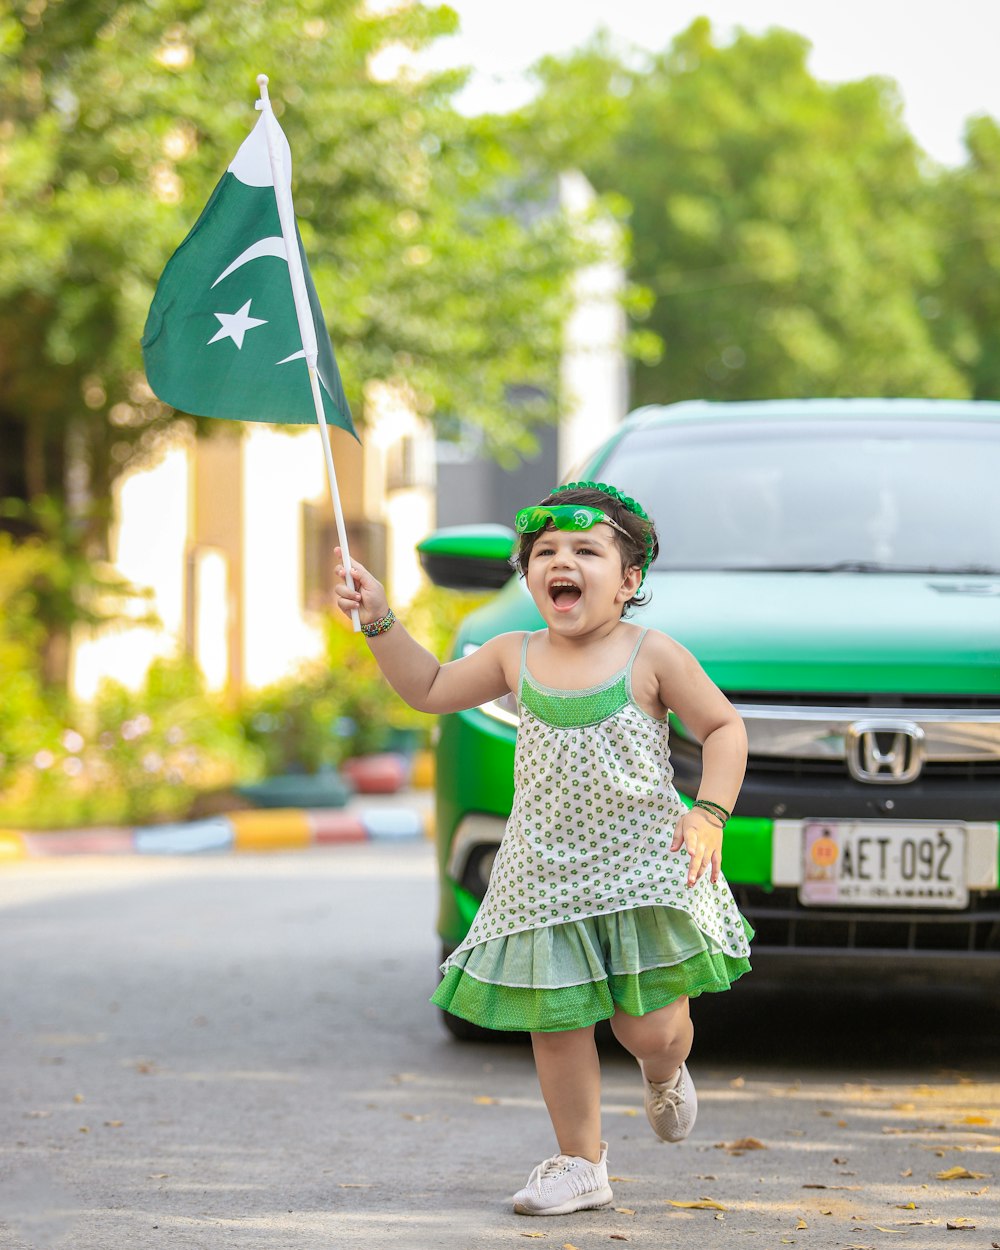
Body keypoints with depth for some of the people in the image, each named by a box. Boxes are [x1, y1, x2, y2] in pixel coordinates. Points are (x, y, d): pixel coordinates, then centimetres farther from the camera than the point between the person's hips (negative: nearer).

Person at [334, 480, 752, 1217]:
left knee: (646, 1024, -4)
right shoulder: (517, 658, 4)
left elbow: (724, 727, -1)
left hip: (642, 866, -3)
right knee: (556, 1022, 3)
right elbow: (431, 688, 17)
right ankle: (580, 1163, 18)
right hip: (546, 874, 3)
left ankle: (665, 1074, 34)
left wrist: (709, 816, -12)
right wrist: (380, 622, 8)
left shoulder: (653, 657, -7)